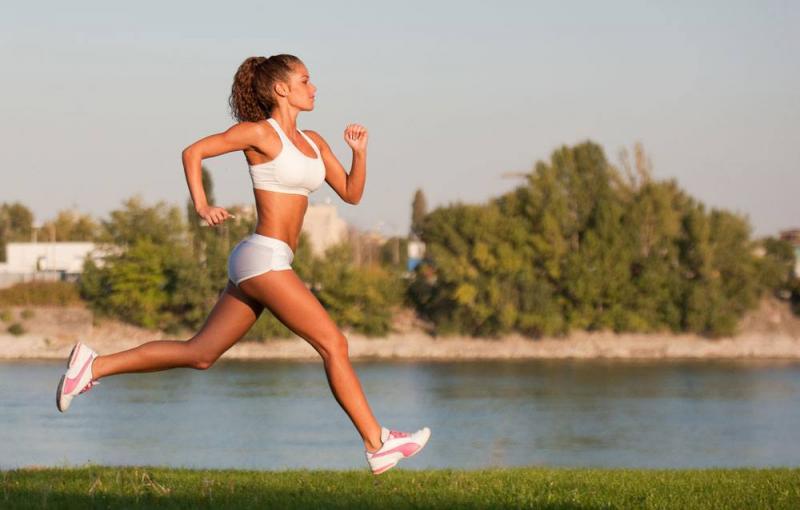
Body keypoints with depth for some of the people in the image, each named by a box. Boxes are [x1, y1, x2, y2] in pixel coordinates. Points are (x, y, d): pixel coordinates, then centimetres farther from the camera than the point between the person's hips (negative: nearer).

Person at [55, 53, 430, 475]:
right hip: (264, 256, -9)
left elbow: (351, 193, 18)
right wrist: (202, 207, -10)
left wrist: (359, 152, 2)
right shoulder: (260, 132, -5)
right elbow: (193, 152, -3)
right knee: (333, 344, -8)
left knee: (199, 354, 9)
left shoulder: (313, 142, 17)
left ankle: (93, 365, 11)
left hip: (263, 265, 9)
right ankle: (377, 444, -5)